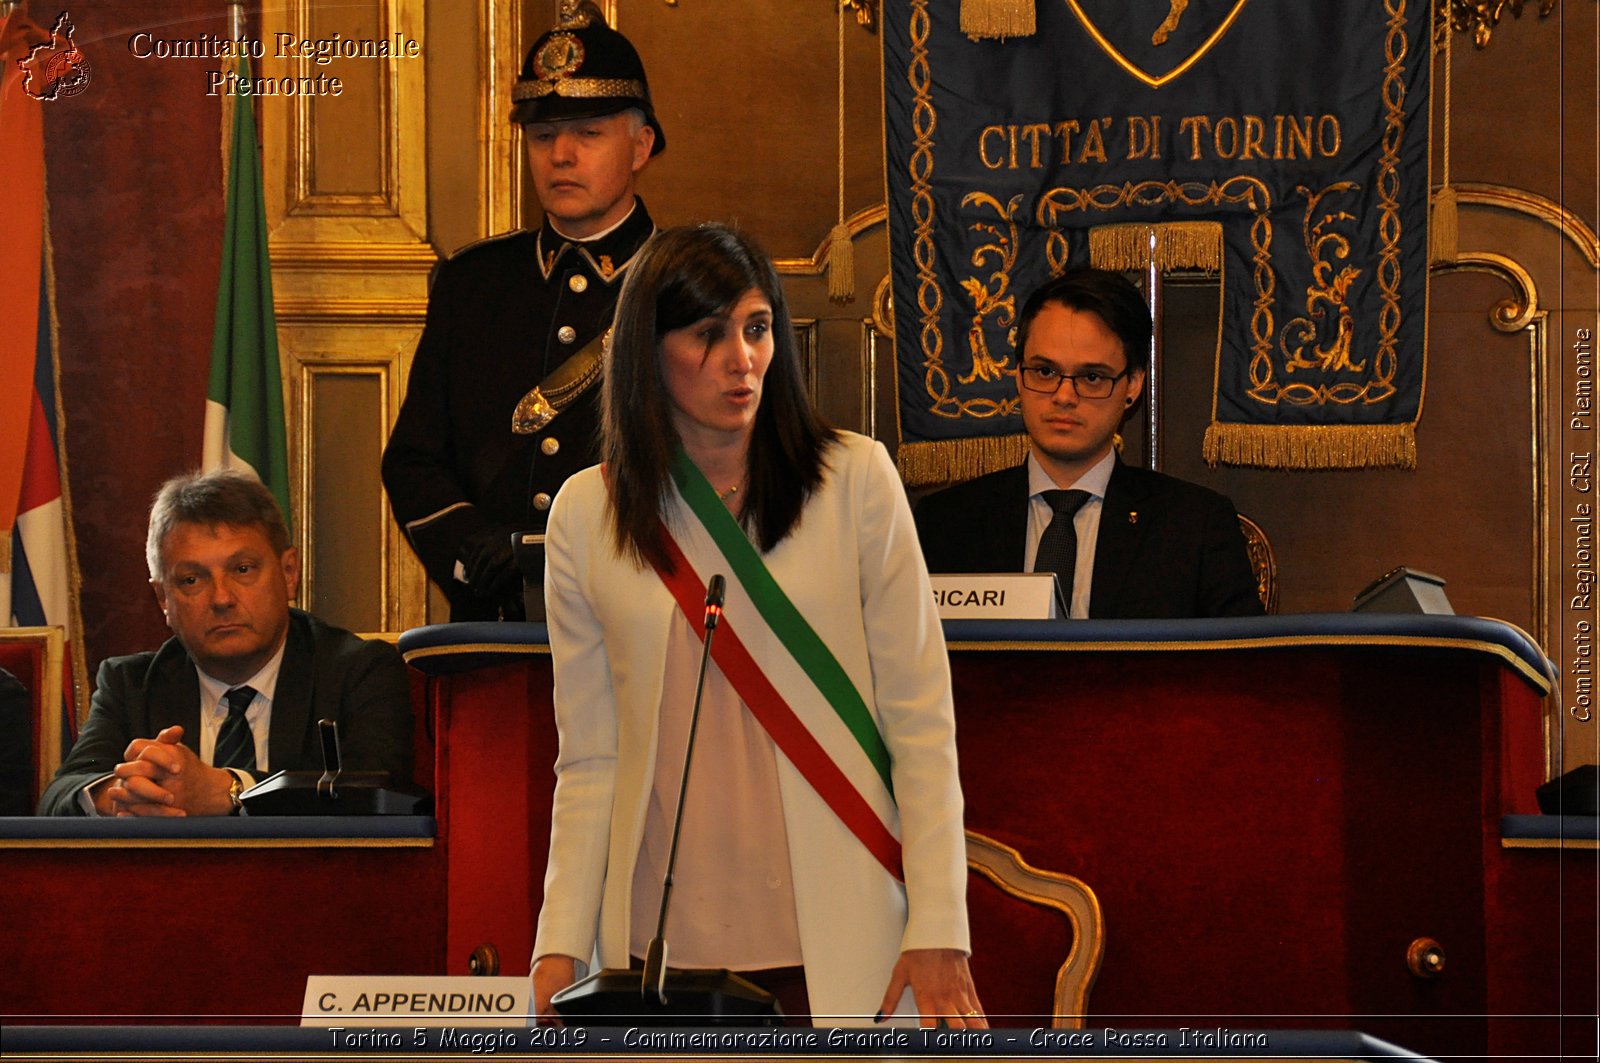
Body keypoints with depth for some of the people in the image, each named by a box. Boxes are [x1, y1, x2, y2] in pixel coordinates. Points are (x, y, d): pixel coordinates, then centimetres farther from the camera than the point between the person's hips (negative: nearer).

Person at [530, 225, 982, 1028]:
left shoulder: (855, 480, 1)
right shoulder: (586, 514, 5)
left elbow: (921, 723, 0)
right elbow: (589, 759, 7)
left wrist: (939, 929, -6)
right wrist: (560, 945, -2)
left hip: (837, 942, -1)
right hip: (665, 941, 1)